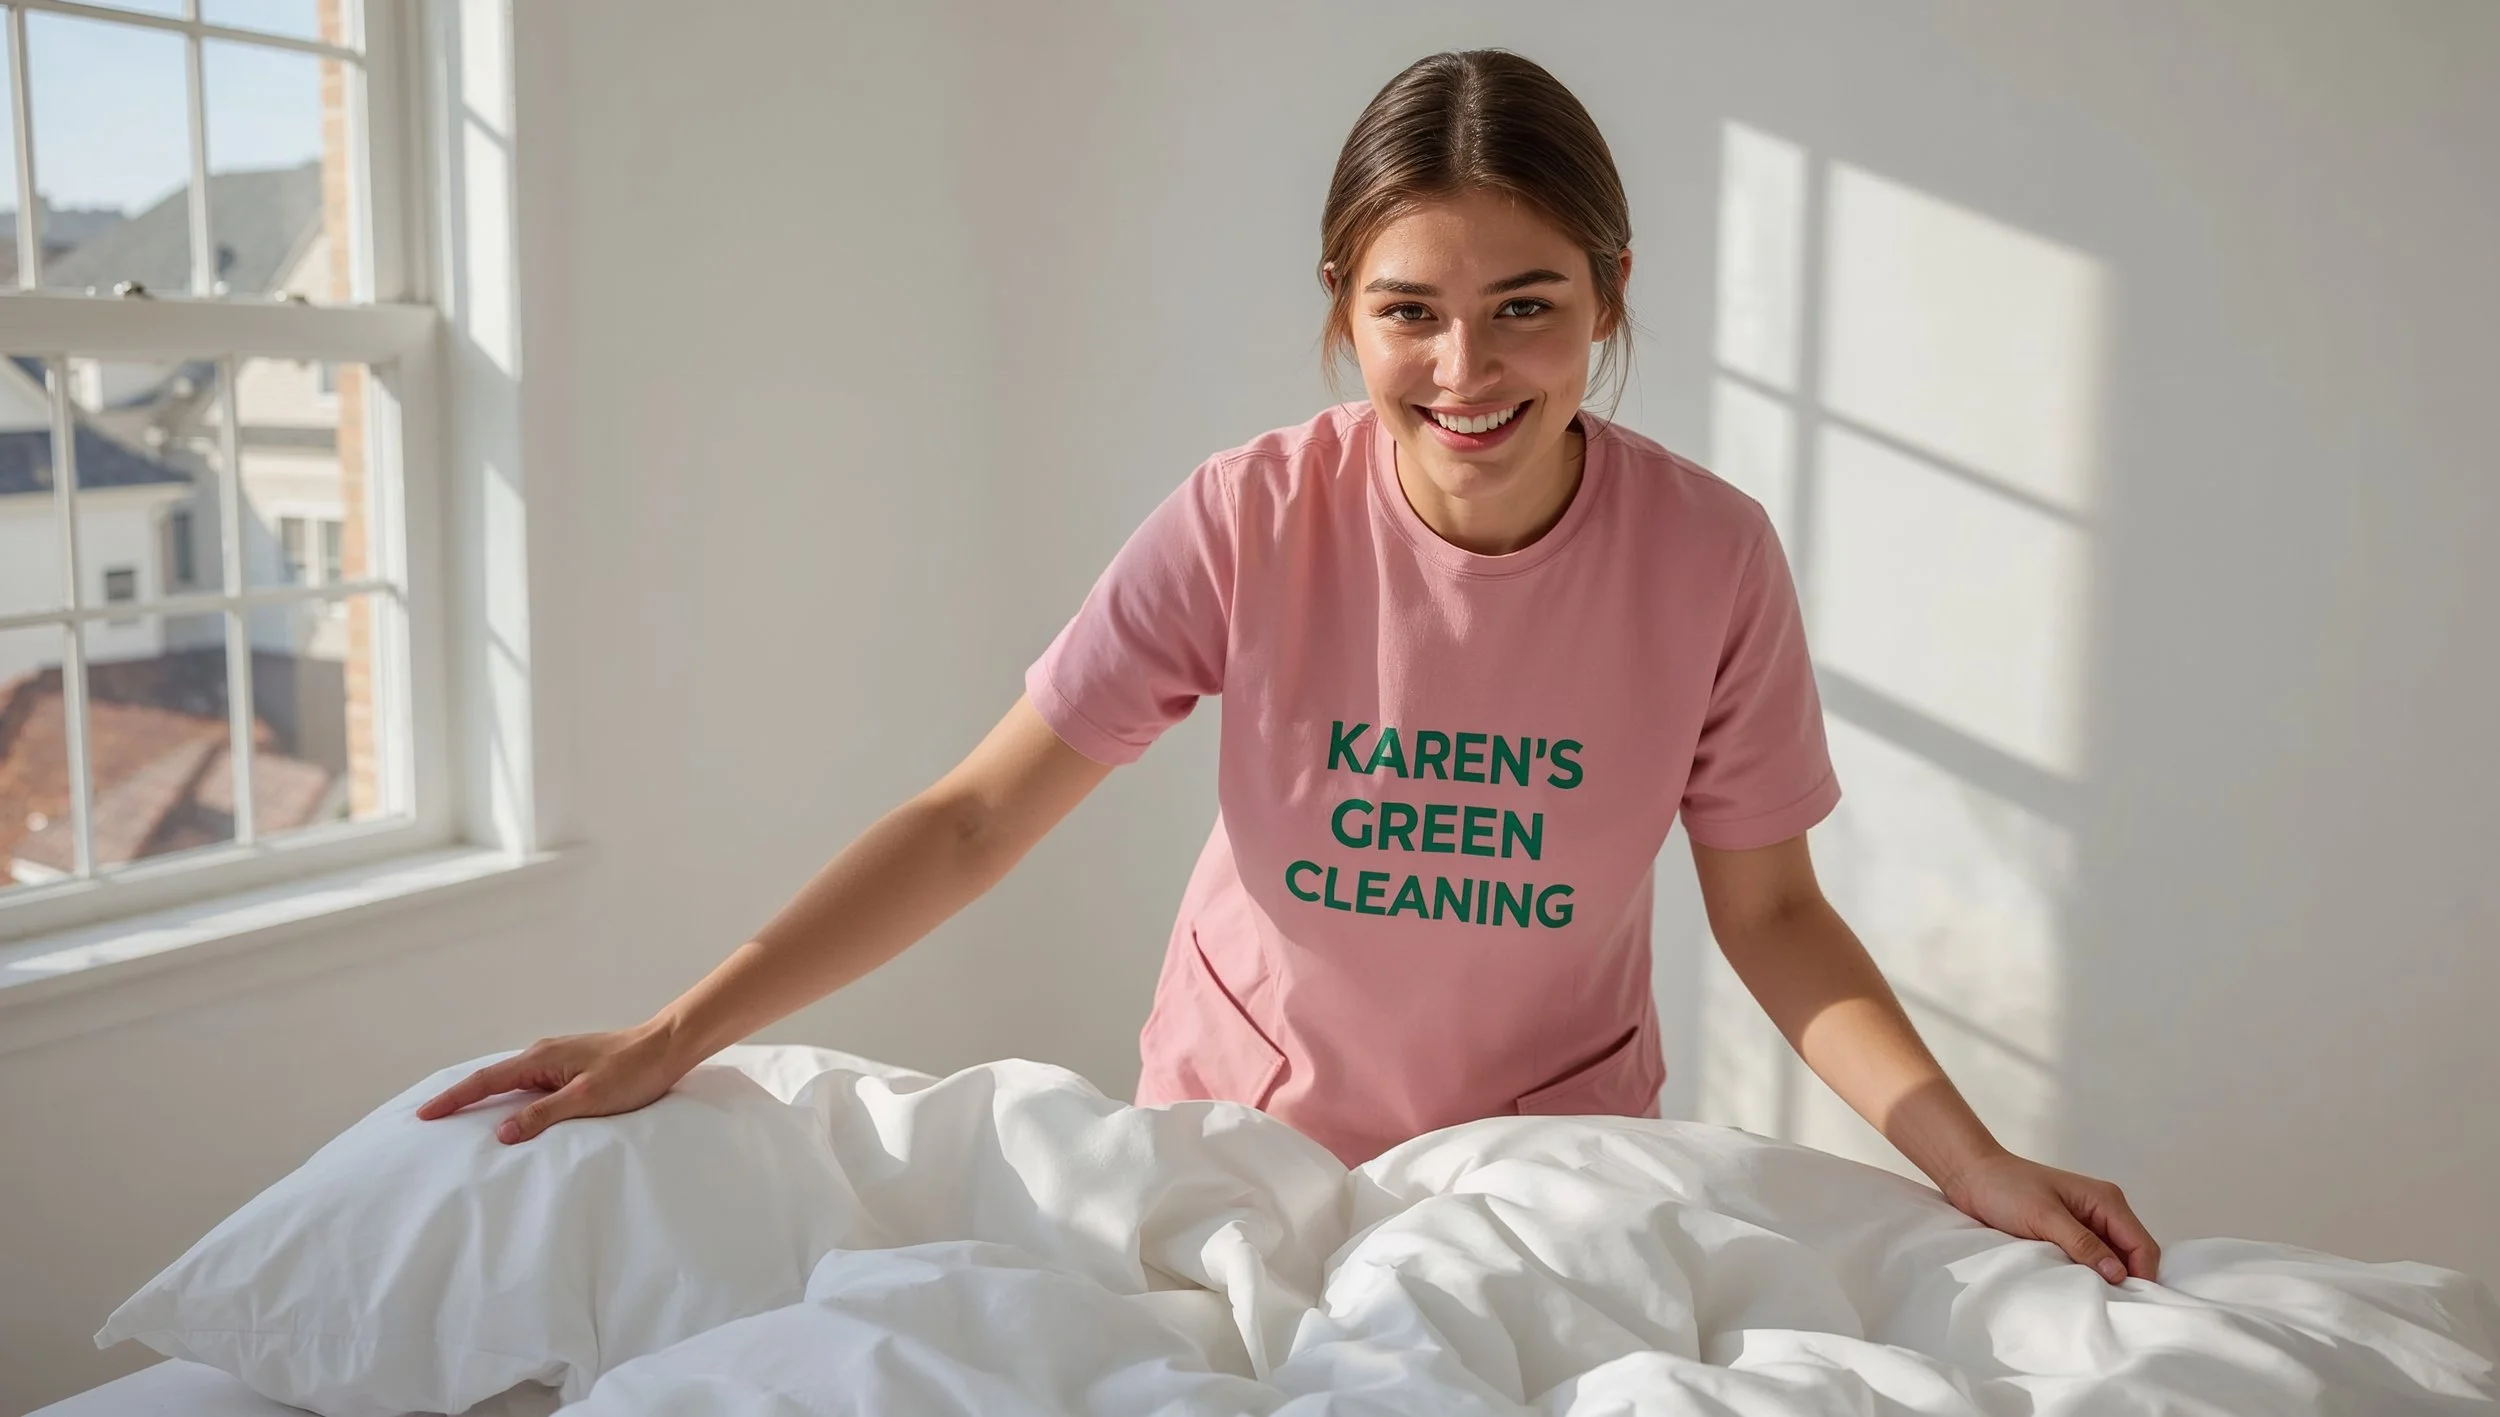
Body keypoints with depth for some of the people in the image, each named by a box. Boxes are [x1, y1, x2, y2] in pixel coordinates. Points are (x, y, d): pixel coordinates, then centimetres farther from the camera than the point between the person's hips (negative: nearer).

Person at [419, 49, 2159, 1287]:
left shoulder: (1710, 557, -18)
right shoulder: (1248, 525, -20)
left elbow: (1771, 908, -7)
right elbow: (974, 819, -17)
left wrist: (1972, 1159, -20)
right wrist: (674, 1039, -23)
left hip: (1556, 1164, 0)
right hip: (1240, 1133, 0)